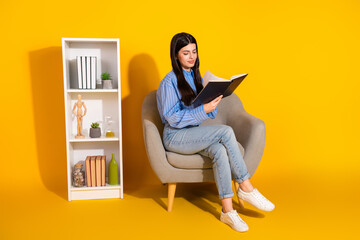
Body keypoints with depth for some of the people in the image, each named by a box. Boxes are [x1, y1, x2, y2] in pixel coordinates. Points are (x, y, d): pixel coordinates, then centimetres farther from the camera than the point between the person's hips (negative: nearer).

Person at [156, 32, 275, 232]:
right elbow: (173, 118, -15)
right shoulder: (170, 81, -7)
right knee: (226, 131, -27)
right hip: (176, 137, -6)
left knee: (219, 151, -29)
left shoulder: (197, 78, 14)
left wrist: (214, 100, -10)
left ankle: (228, 211, -26)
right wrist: (203, 109, -24)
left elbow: (212, 114, 12)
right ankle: (246, 188, -20)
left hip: (195, 136, 6)